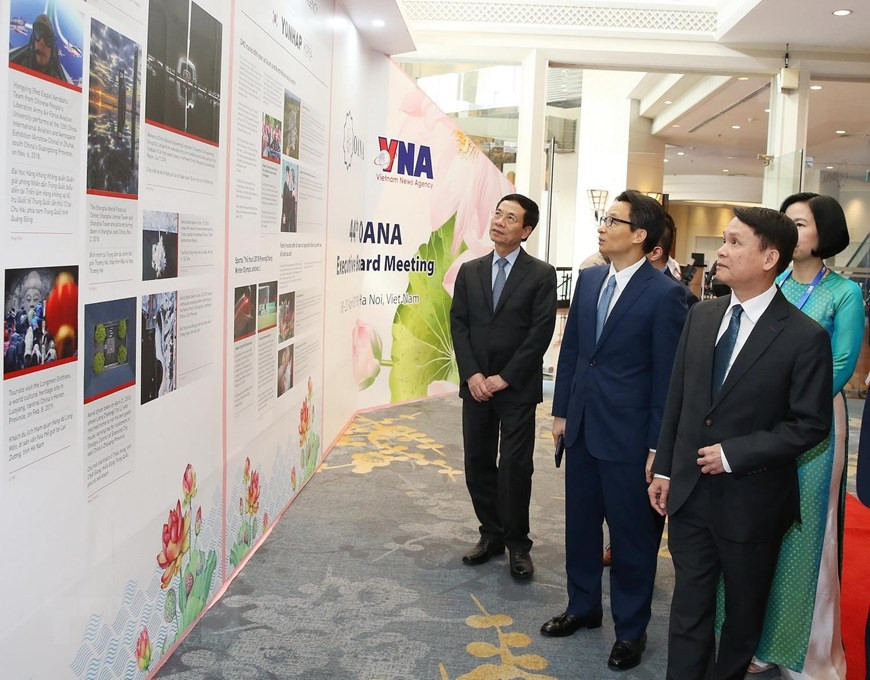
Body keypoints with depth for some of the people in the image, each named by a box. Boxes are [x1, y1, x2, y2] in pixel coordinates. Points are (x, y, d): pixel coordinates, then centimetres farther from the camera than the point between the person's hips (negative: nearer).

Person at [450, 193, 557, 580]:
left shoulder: (541, 275, -3)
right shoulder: (470, 272, 9)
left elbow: (541, 333, -9)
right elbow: (458, 325, 5)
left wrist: (504, 378, -12)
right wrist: (472, 375, -7)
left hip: (517, 388, -4)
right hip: (476, 385, 4)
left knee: (515, 467, -3)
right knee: (478, 464, 8)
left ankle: (518, 543, 13)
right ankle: (491, 534, 23)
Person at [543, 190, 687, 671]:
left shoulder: (665, 294, -14)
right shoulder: (589, 279, 6)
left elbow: (668, 375, -12)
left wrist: (658, 446, -12)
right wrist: (561, 411, 10)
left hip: (628, 436, -6)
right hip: (581, 428, 6)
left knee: (632, 533, 8)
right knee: (580, 523, 18)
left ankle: (631, 628, 26)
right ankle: (583, 607, 38)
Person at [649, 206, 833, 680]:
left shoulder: (804, 337, -14)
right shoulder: (702, 316, 3)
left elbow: (811, 424, -13)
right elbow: (677, 398, 7)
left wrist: (733, 454, -17)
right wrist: (663, 468, 7)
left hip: (751, 500, -4)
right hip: (689, 491, 4)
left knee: (743, 610, 17)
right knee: (689, 604, 12)